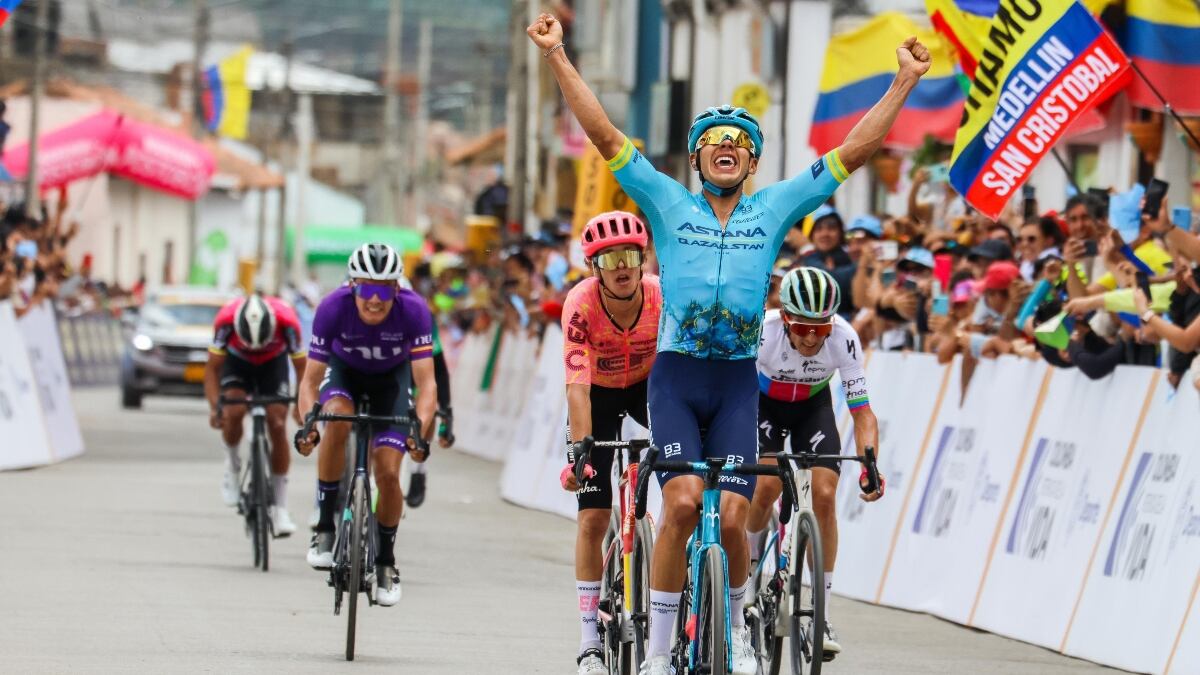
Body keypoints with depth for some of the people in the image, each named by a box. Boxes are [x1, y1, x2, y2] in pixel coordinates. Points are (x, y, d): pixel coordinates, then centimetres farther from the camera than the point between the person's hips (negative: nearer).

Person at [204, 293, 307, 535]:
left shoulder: (287, 321, -36)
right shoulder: (226, 320, -36)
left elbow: (301, 367, -22)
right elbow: (212, 368, -26)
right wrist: (214, 406, -39)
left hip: (273, 363, 0)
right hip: (237, 361, 0)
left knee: (278, 426, -13)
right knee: (233, 411, -27)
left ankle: (280, 508, -7)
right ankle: (233, 465, 3)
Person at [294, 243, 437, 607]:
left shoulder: (414, 311, -33)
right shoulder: (333, 308, -32)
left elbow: (426, 382, -32)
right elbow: (311, 379, -26)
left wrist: (420, 430, -48)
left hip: (391, 378, 0)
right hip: (345, 371, 0)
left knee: (388, 473, -11)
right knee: (337, 419, -34)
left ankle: (385, 560, 13)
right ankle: (325, 527, -20)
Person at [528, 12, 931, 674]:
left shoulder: (774, 208, 9)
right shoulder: (667, 202, 6)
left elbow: (853, 152, 6)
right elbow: (604, 136, 0)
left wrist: (904, 83, 1)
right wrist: (557, 58, -7)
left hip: (738, 382, 1)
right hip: (675, 375, -1)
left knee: (732, 518, -6)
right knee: (682, 503, -18)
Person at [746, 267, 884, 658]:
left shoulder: (844, 339, -31)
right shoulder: (762, 331, -35)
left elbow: (862, 410, -27)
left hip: (813, 405, 1)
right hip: (763, 402, -1)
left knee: (824, 495, -15)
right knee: (767, 486, -22)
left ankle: (821, 613, -7)